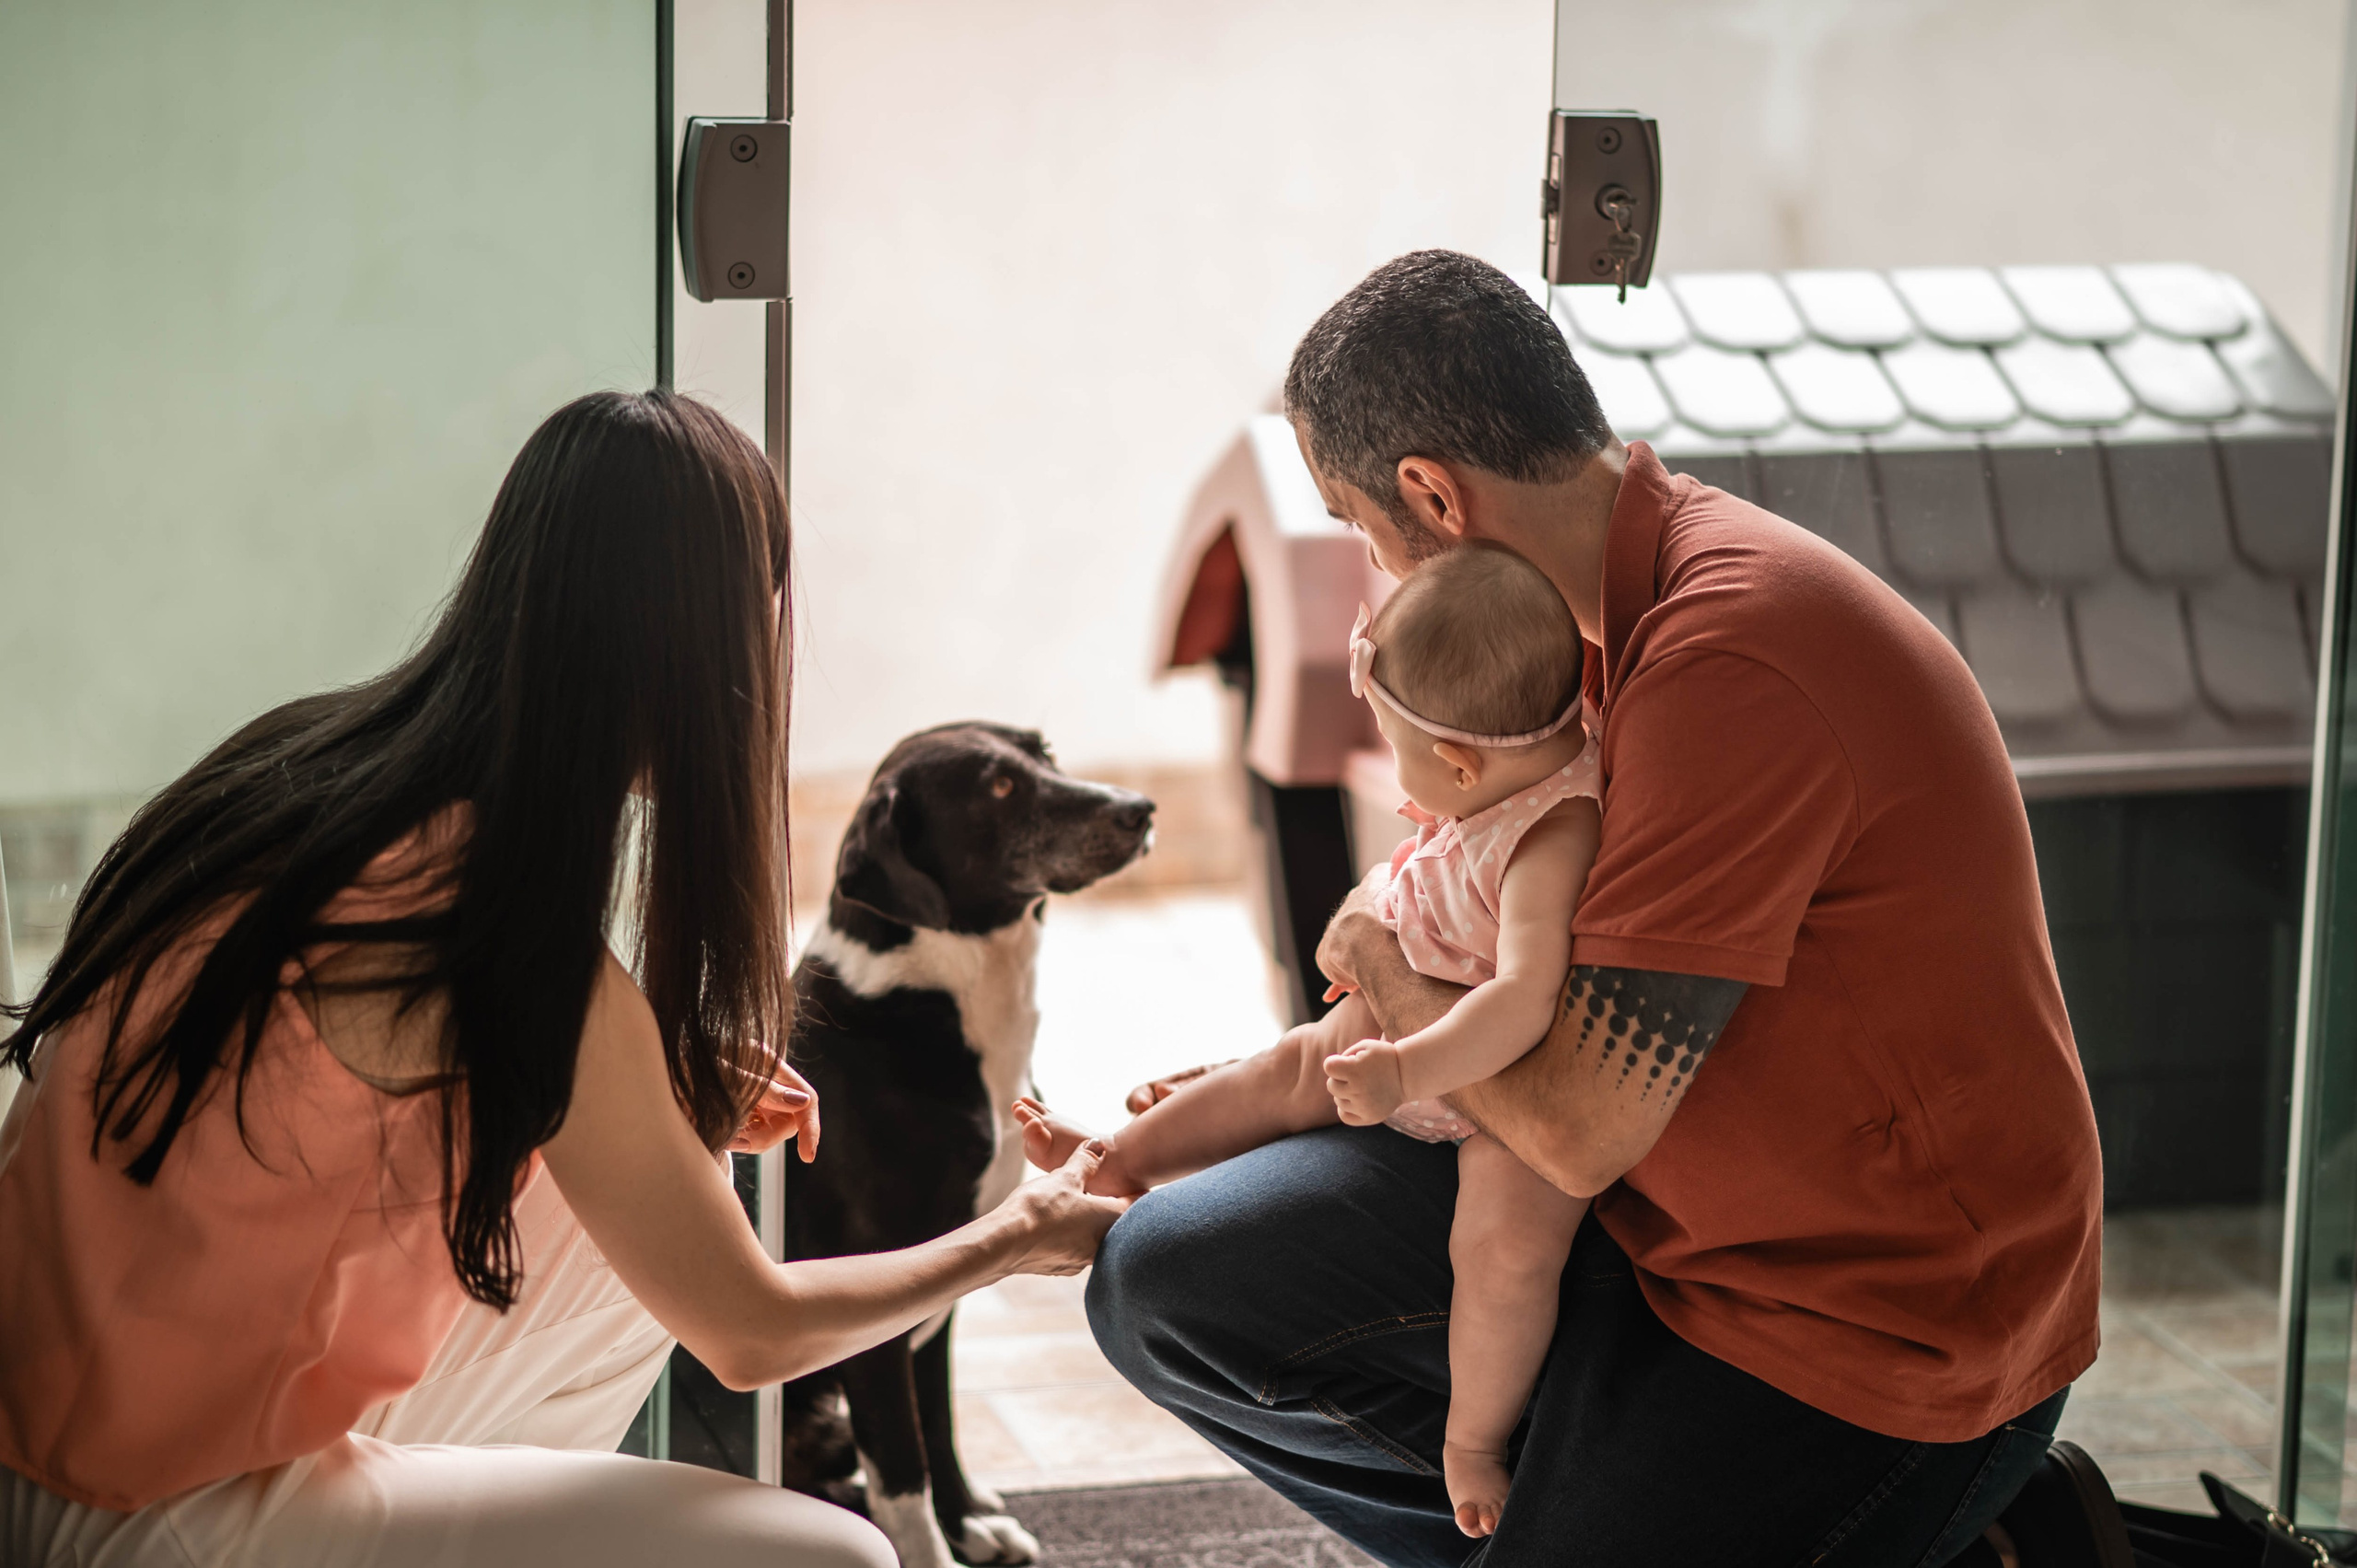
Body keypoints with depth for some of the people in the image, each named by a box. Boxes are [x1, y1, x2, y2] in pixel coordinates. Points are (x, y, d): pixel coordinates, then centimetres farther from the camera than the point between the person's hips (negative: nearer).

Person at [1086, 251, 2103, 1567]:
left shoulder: (1729, 659, -27)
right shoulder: (1634, 602, 6)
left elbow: (1577, 1125, -25)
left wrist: (1384, 959, -5)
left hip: (1873, 1344, -9)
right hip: (1668, 1224, 9)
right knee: (1170, 1278, 3)